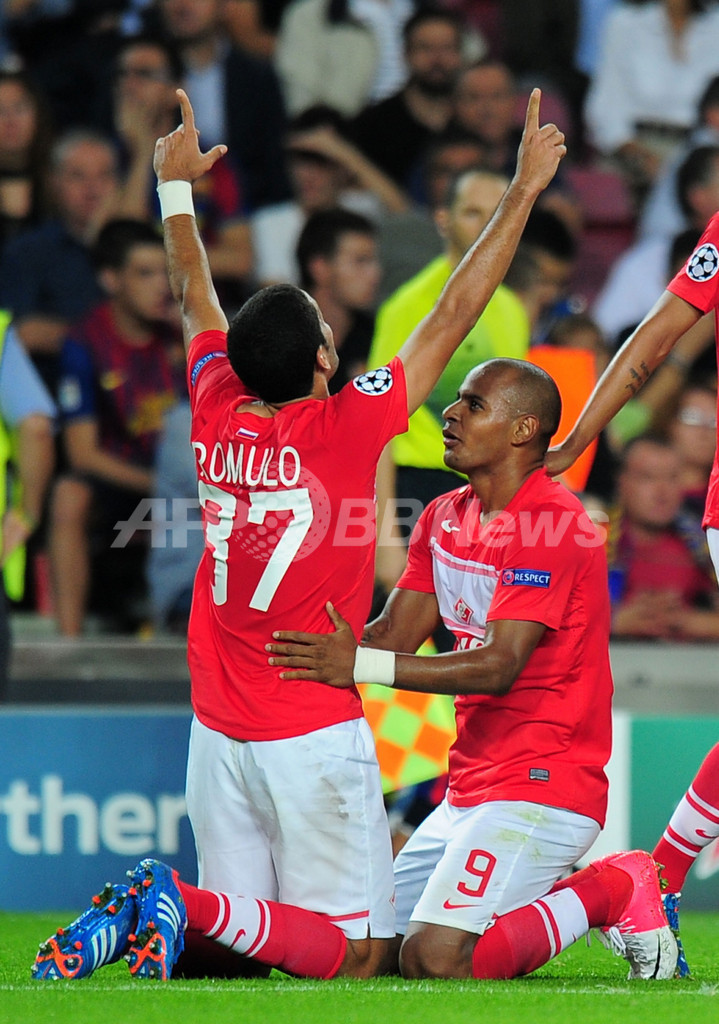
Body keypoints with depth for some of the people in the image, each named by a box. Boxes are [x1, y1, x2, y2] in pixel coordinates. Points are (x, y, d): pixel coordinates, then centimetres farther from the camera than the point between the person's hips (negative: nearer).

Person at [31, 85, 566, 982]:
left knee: (238, 936, 12)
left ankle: (151, 912, -16)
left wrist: (177, 187, 33)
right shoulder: (346, 429, -12)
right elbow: (453, 316, -6)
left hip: (218, 733, 6)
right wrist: (524, 189, 1)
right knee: (360, 955, -2)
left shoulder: (216, 417, 1)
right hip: (314, 733, -6)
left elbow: (194, 302, 19)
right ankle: (190, 908, -23)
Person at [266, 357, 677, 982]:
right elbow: (392, 636, 12)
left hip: (540, 786, -10)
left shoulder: (554, 526, -17)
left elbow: (499, 667, -25)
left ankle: (610, 890, -2)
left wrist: (362, 666, -30)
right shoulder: (445, 518, 13)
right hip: (471, 786, 10)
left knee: (435, 963, -22)